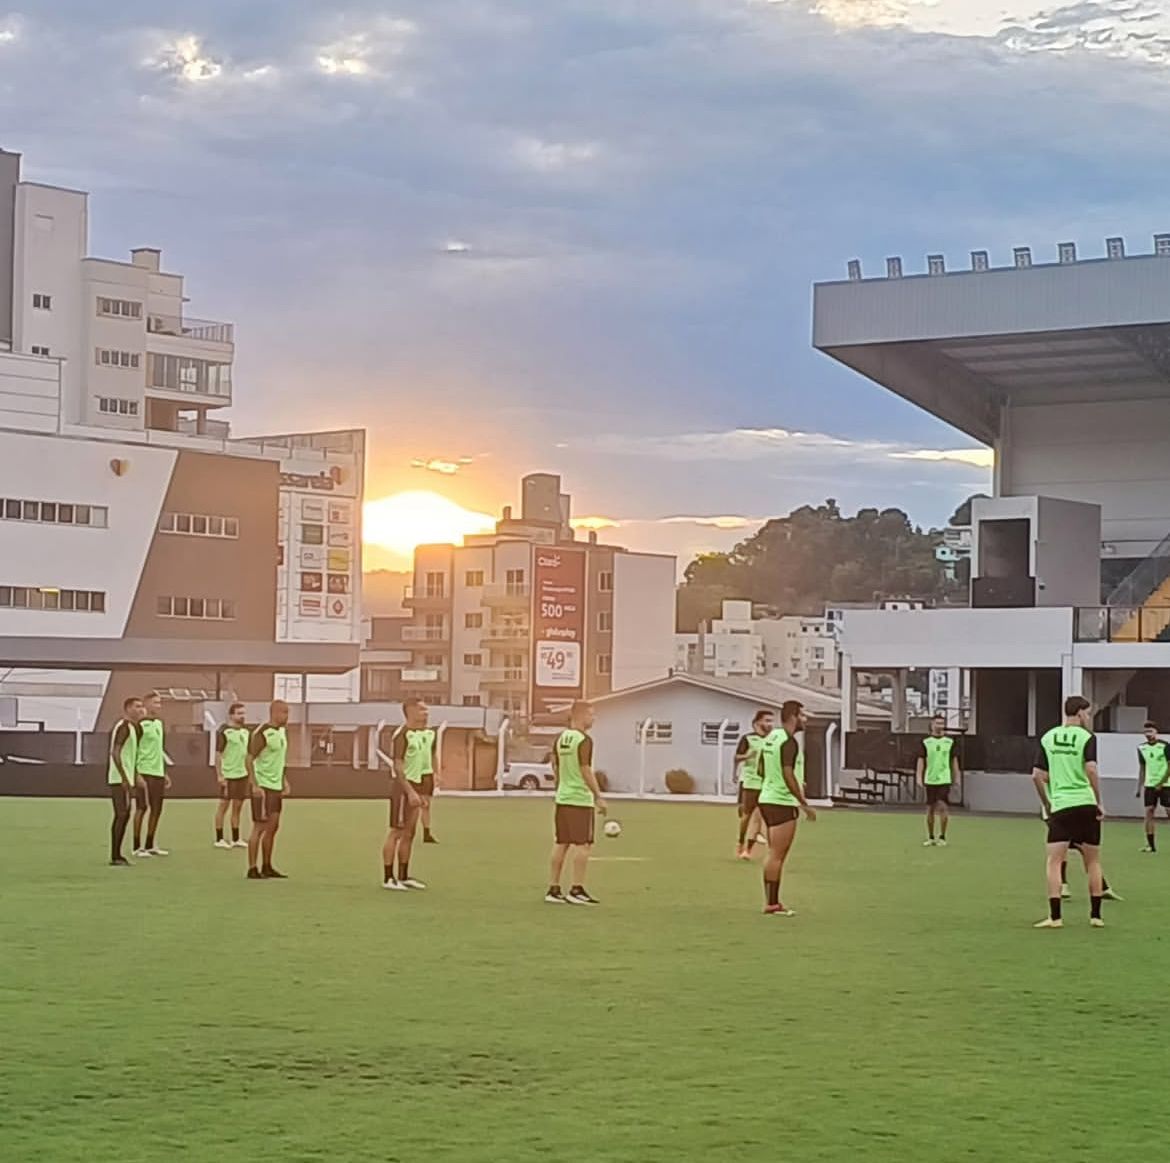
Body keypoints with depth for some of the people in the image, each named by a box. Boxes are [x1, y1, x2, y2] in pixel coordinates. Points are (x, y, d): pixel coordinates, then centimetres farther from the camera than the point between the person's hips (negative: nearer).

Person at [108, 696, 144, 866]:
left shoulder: (132, 727, 18)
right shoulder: (123, 727, -13)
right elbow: (115, 753, -21)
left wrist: (132, 778, 23)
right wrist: (124, 778, -25)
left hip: (126, 779, 10)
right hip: (119, 779, -10)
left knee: (124, 815, 11)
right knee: (121, 815, -10)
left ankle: (117, 855, 15)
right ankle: (115, 857, -9)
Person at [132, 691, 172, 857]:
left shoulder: (159, 724, 15)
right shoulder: (141, 725, -11)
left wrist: (164, 773, 21)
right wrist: (137, 775, -19)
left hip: (158, 773, 8)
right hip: (144, 773, -8)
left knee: (156, 809, 10)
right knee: (142, 808, -4)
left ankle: (150, 845, 19)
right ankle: (137, 847, 3)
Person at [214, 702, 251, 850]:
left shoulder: (245, 731, 11)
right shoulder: (224, 731, -10)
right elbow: (218, 754, -12)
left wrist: (250, 773, 16)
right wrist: (219, 775, -16)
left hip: (242, 774, 7)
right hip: (228, 775, -7)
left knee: (237, 807, 11)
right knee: (223, 805, 0)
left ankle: (235, 839, 17)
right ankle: (219, 839, 7)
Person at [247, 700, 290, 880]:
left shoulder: (282, 732, 12)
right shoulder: (262, 734, -16)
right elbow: (250, 760, -17)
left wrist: (285, 781, 16)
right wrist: (255, 786, -22)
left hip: (276, 787, 9)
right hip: (262, 787, -9)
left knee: (273, 827, 12)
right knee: (260, 827, -5)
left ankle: (266, 867, 20)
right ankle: (253, 869, 0)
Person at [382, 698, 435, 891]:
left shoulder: (428, 734, 10)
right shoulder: (403, 735, -16)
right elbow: (398, 767, -19)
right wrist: (410, 792, -24)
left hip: (416, 786, 8)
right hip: (402, 786, -8)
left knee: (410, 833, 13)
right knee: (397, 832, -4)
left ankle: (403, 876, 21)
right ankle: (388, 878, 1)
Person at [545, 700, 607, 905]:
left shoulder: (560, 739, 10)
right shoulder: (584, 741, -13)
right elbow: (586, 771, -17)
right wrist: (598, 797, -12)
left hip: (562, 798, 8)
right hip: (581, 800, -8)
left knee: (560, 844, 10)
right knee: (583, 845, -1)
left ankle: (553, 890, 11)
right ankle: (576, 890, -1)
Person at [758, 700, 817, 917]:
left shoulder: (771, 737, 12)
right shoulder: (788, 742, -16)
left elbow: (762, 770, 20)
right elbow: (788, 775, -23)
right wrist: (804, 804, -19)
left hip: (768, 799, 9)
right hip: (782, 803, -9)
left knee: (775, 855, 13)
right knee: (777, 855, -6)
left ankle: (772, 902, 15)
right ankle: (772, 904, -5)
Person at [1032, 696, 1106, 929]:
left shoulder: (1048, 738, 8)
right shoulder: (1086, 737, -2)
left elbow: (1037, 775, 6)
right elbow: (1091, 770, -15)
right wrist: (1099, 802, -6)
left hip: (1060, 806, 1)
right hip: (1086, 805, -1)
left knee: (1053, 861, 0)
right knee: (1093, 862, 11)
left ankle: (1055, 917, -9)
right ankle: (1095, 915, 15)